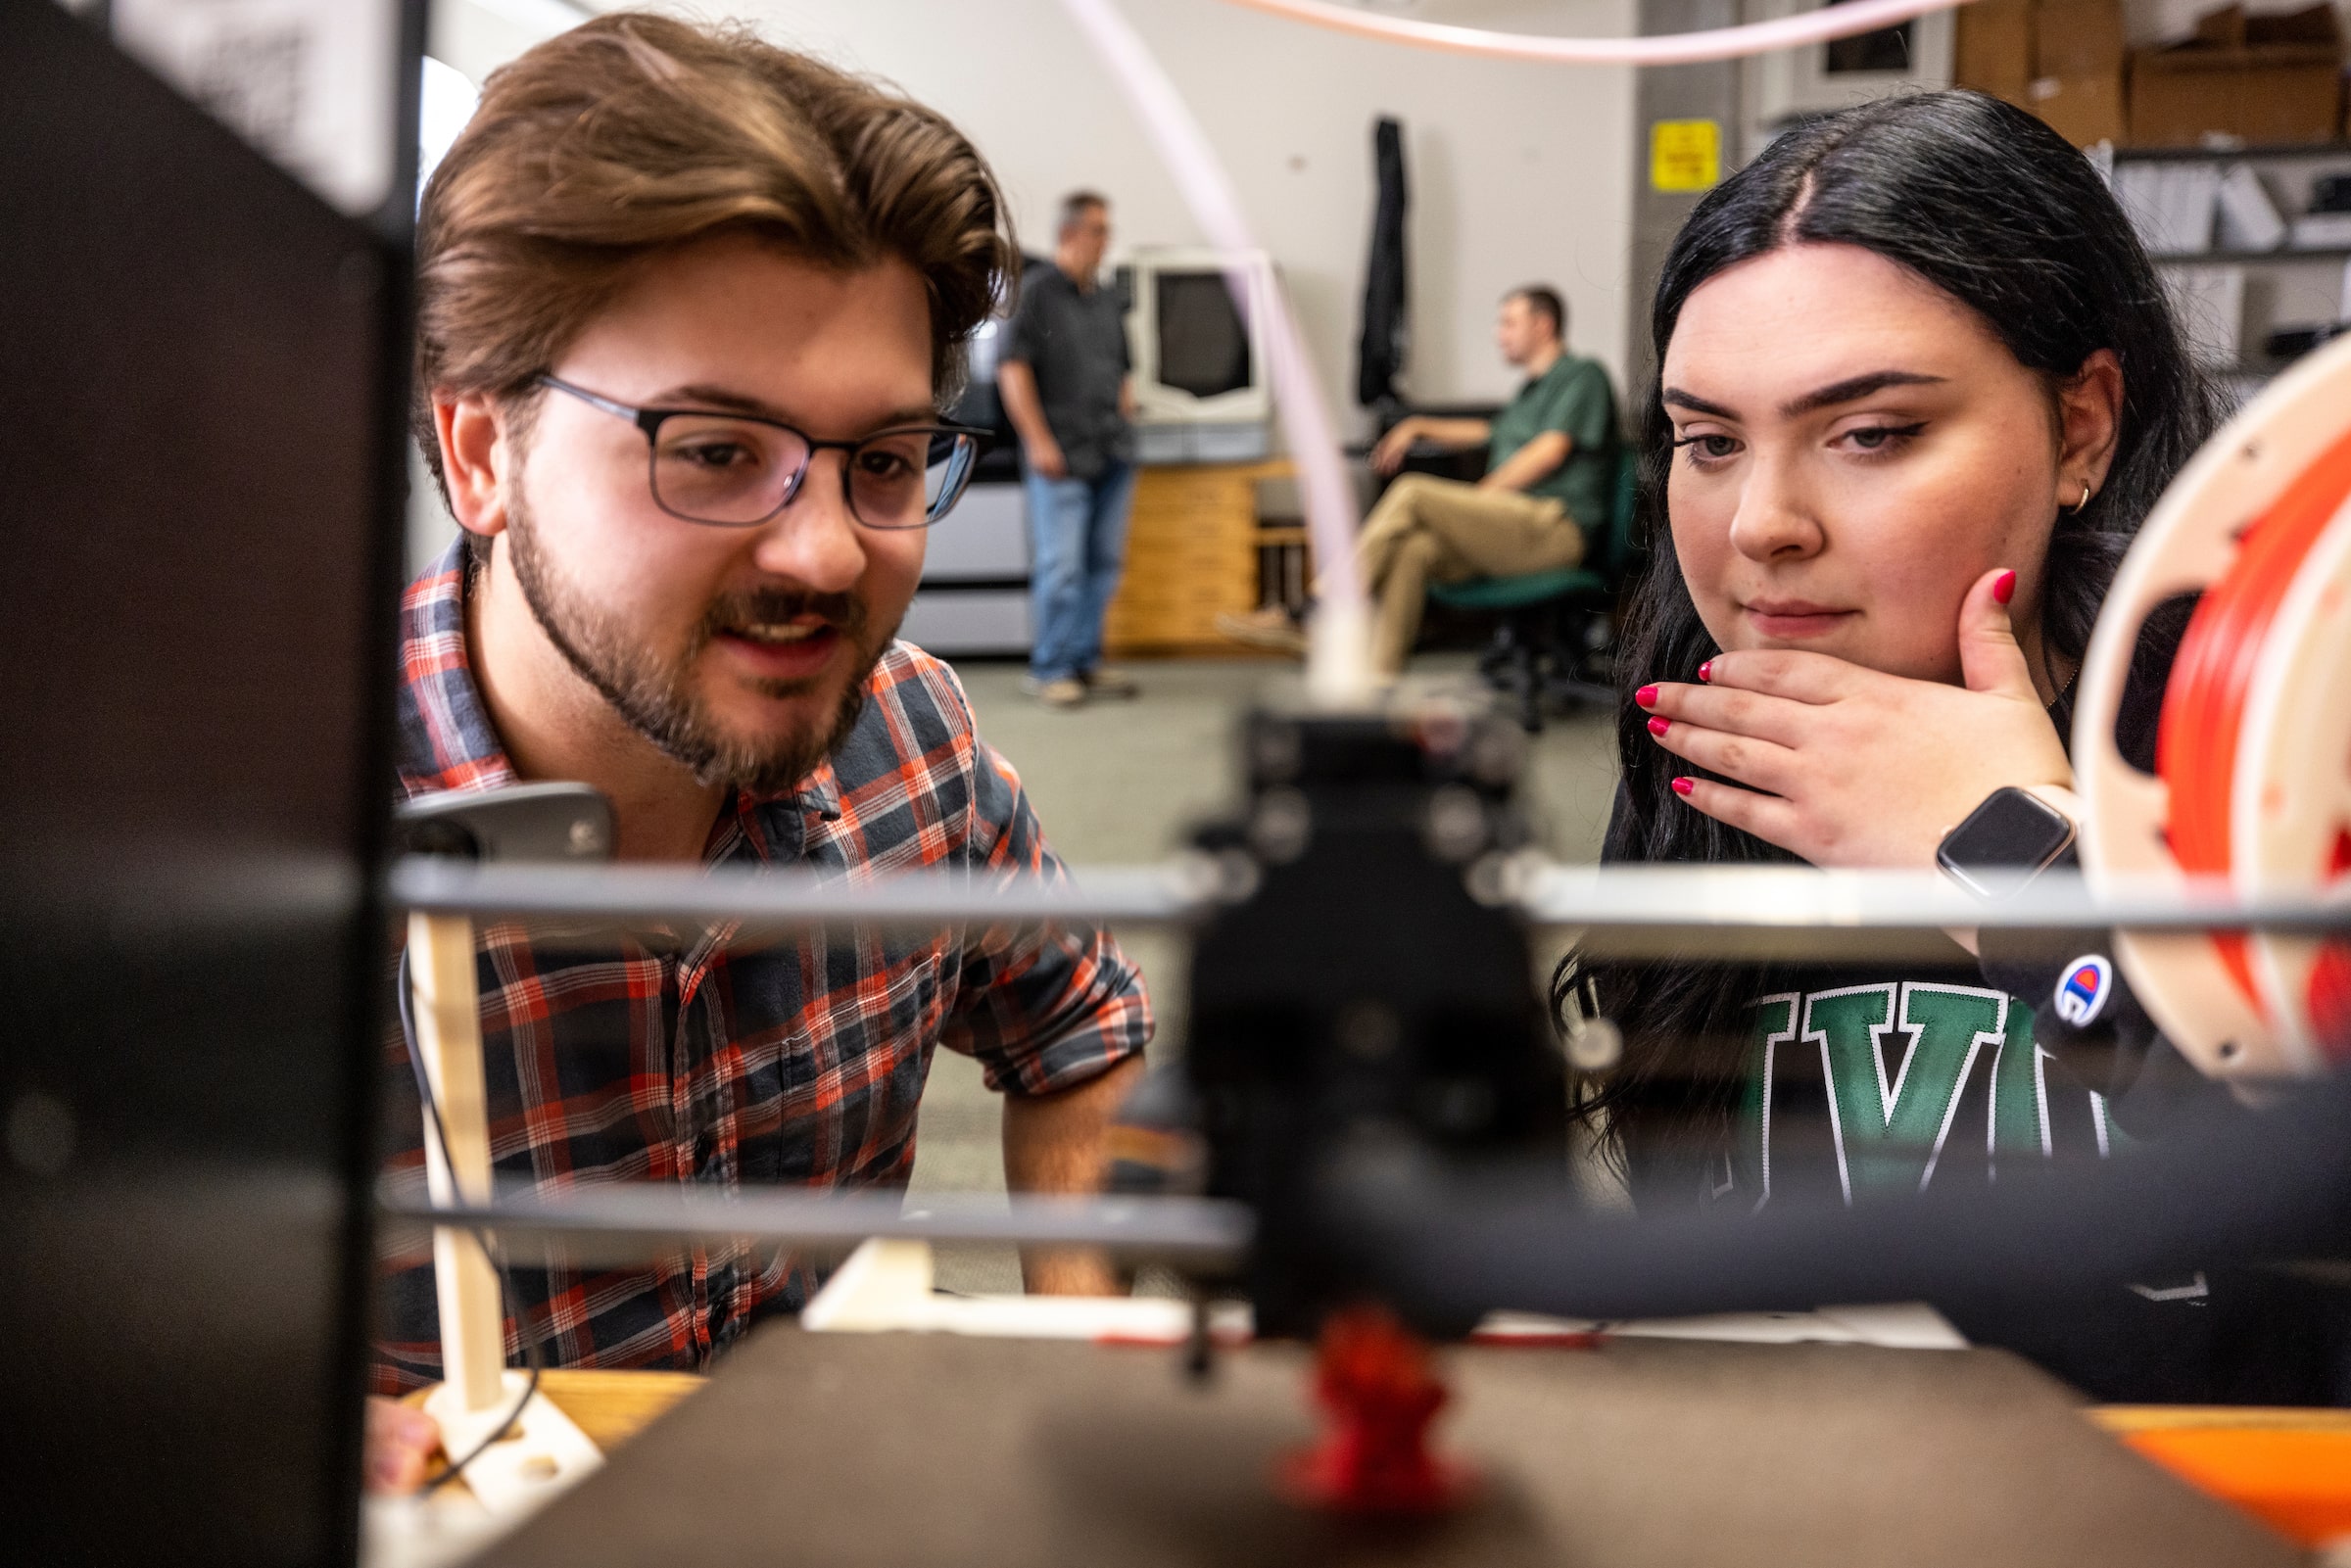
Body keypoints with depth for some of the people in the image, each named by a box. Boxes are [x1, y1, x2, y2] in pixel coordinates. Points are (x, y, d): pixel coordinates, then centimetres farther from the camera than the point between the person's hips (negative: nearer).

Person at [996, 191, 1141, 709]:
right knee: (1061, 565, -6)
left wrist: (1125, 427, 13)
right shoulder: (1036, 291, -4)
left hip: (1113, 454, 7)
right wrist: (1038, 441, -14)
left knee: (1104, 562, 9)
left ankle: (1086, 660, 19)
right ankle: (1050, 669, 3)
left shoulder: (1106, 298, 16)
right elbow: (1012, 369, -10)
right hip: (1062, 457, -7)